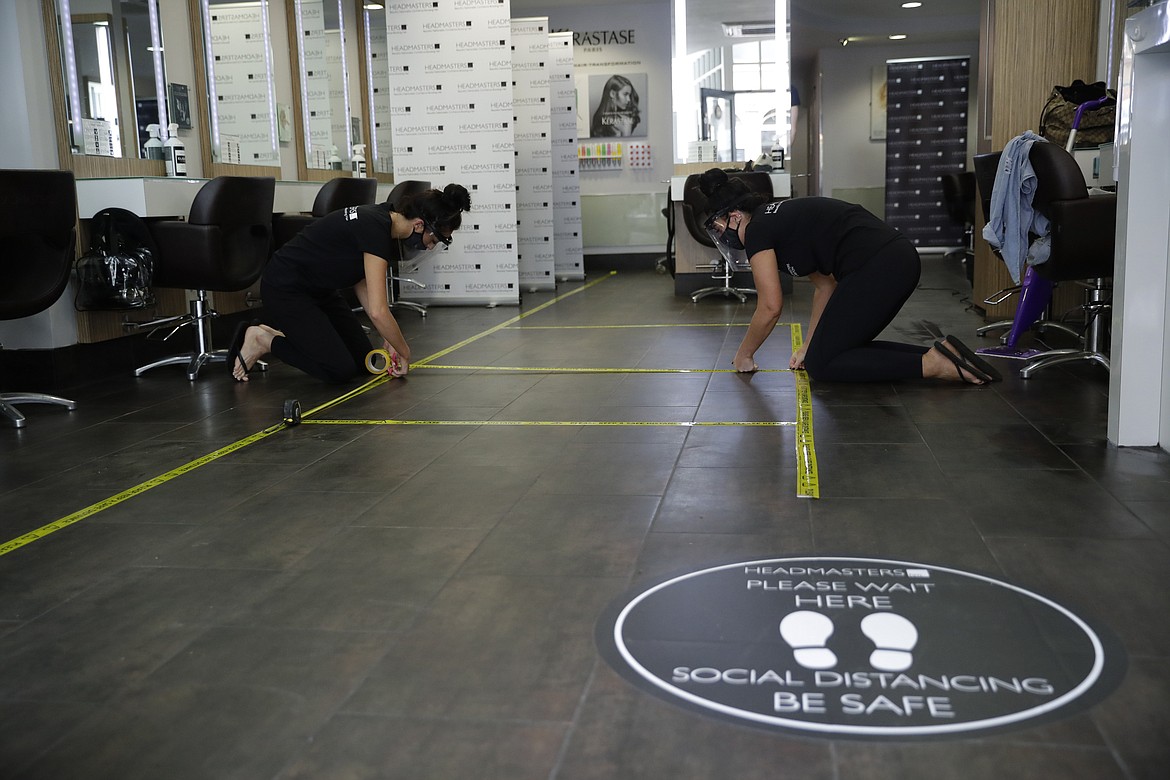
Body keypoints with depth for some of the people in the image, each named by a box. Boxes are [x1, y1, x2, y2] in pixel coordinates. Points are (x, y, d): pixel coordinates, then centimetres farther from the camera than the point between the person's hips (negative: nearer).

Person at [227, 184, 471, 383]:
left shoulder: (382, 220, -1)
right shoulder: (377, 230, -29)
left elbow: (361, 282, 7)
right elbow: (378, 311, -32)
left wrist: (389, 339, 1)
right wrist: (404, 352, -16)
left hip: (319, 290, 9)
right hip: (285, 289, -9)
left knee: (363, 362, 5)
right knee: (340, 369, -14)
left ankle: (287, 331, 16)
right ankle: (263, 340, 1)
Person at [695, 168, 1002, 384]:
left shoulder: (757, 230, -2)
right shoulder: (781, 218, 25)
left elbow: (770, 307, -3)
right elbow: (825, 285, 27)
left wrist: (743, 354, 11)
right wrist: (809, 345, 26)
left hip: (875, 268, -10)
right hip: (901, 258, 10)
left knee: (821, 364, 1)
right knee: (844, 347, 20)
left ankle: (934, 365, -6)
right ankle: (939, 355, 9)